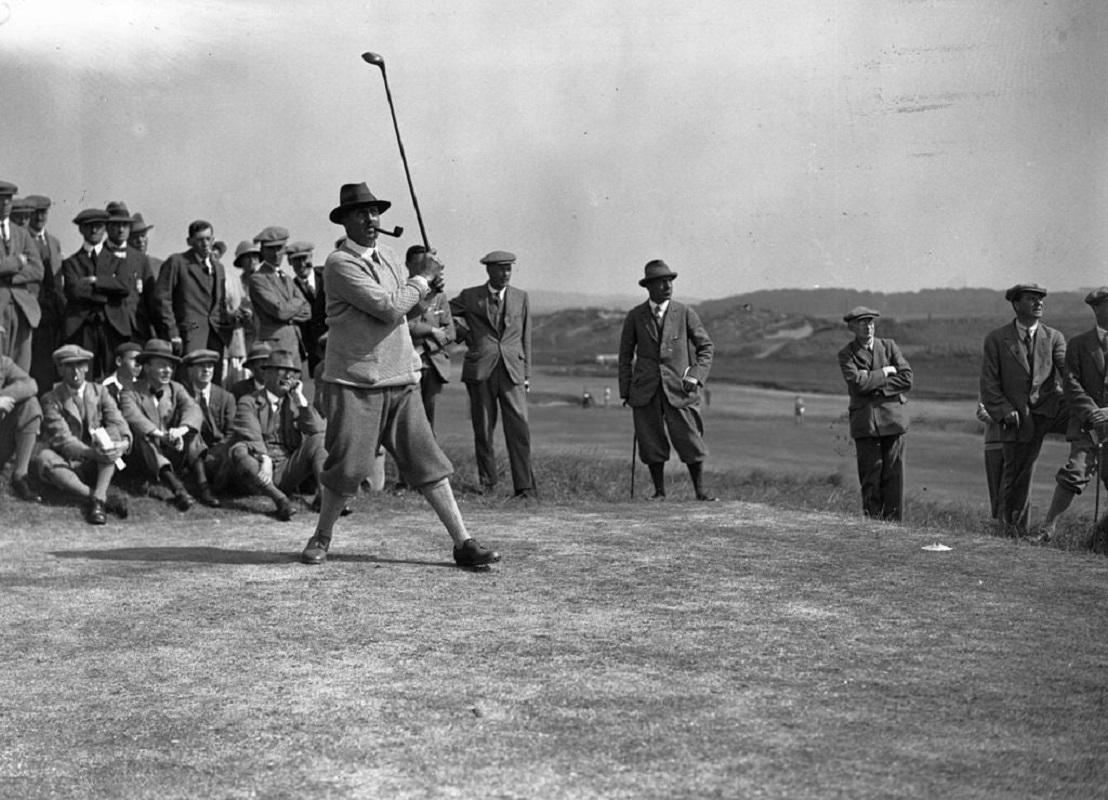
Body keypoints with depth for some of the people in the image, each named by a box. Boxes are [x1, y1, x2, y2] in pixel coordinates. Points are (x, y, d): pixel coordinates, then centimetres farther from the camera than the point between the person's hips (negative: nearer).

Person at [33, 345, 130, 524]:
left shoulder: (100, 392, 6)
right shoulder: (51, 399, -4)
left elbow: (117, 422, -6)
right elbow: (62, 438, -17)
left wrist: (124, 442, -31)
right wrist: (91, 453, -34)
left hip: (94, 467, 2)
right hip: (65, 465, -2)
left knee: (112, 433, -22)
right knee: (44, 459, -33)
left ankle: (98, 498, -36)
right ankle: (107, 498, -40)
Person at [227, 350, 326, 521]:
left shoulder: (295, 404, 18)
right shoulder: (249, 402, 6)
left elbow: (318, 430, 0)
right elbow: (251, 435, -12)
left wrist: (300, 399, -3)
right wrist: (264, 459, -31)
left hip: (286, 471, 3)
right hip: (259, 472, -3)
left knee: (318, 441, -14)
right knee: (238, 450, -32)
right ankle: (280, 500, -47)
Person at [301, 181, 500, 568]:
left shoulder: (387, 258, 14)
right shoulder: (340, 264, -10)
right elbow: (388, 308, -18)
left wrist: (426, 289, 5)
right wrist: (422, 278, -6)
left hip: (400, 380, 6)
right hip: (354, 381, -6)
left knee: (428, 461, 1)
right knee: (349, 467, -5)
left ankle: (463, 543, 0)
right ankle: (321, 538, 18)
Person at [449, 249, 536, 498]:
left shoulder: (520, 298, 12)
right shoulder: (470, 297, 6)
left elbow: (525, 338, 14)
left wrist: (526, 375, 10)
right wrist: (463, 333, 9)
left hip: (512, 372, 0)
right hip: (480, 371, 0)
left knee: (519, 429, -9)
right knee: (483, 430, 4)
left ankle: (524, 486, -8)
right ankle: (487, 483, 15)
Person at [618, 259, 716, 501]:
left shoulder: (685, 313, 2)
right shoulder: (635, 316, 5)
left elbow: (706, 347, 7)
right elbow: (625, 354, 11)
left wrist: (696, 376, -7)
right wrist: (625, 391, 6)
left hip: (678, 388, -1)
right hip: (645, 388, 1)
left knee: (689, 440, -5)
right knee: (651, 442, 0)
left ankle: (700, 490, 7)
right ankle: (659, 491, 11)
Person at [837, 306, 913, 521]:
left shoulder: (889, 346, 11)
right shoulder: (846, 354, 4)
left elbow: (906, 380, 0)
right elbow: (858, 382, -12)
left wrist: (875, 386, -7)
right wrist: (885, 372, -4)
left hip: (892, 418, 2)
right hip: (865, 422, -2)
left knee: (894, 475, -1)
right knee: (870, 477, -2)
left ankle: (893, 523, 2)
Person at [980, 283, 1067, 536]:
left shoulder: (1053, 338, 9)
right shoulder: (996, 339, 5)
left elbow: (1069, 369, -5)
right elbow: (989, 383, 1)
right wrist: (1004, 410, -13)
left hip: (1052, 408, 1)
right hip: (1019, 418, -1)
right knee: (1017, 473, 5)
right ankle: (1010, 527, 23)